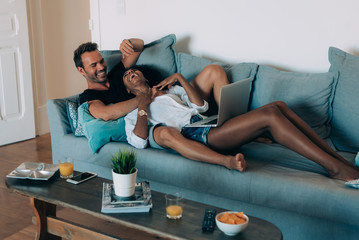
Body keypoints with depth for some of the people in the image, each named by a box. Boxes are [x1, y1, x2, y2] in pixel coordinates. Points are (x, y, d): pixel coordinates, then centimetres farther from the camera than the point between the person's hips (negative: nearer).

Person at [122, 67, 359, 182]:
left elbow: (201, 105, 20)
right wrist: (143, 105, 4)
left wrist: (179, 77, 15)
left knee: (278, 106, -16)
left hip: (211, 126, 7)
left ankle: (337, 158, -17)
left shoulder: (170, 89, 35)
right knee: (270, 115, -26)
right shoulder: (133, 112, 20)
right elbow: (139, 140, -2)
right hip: (191, 138, -6)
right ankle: (336, 168, -29)